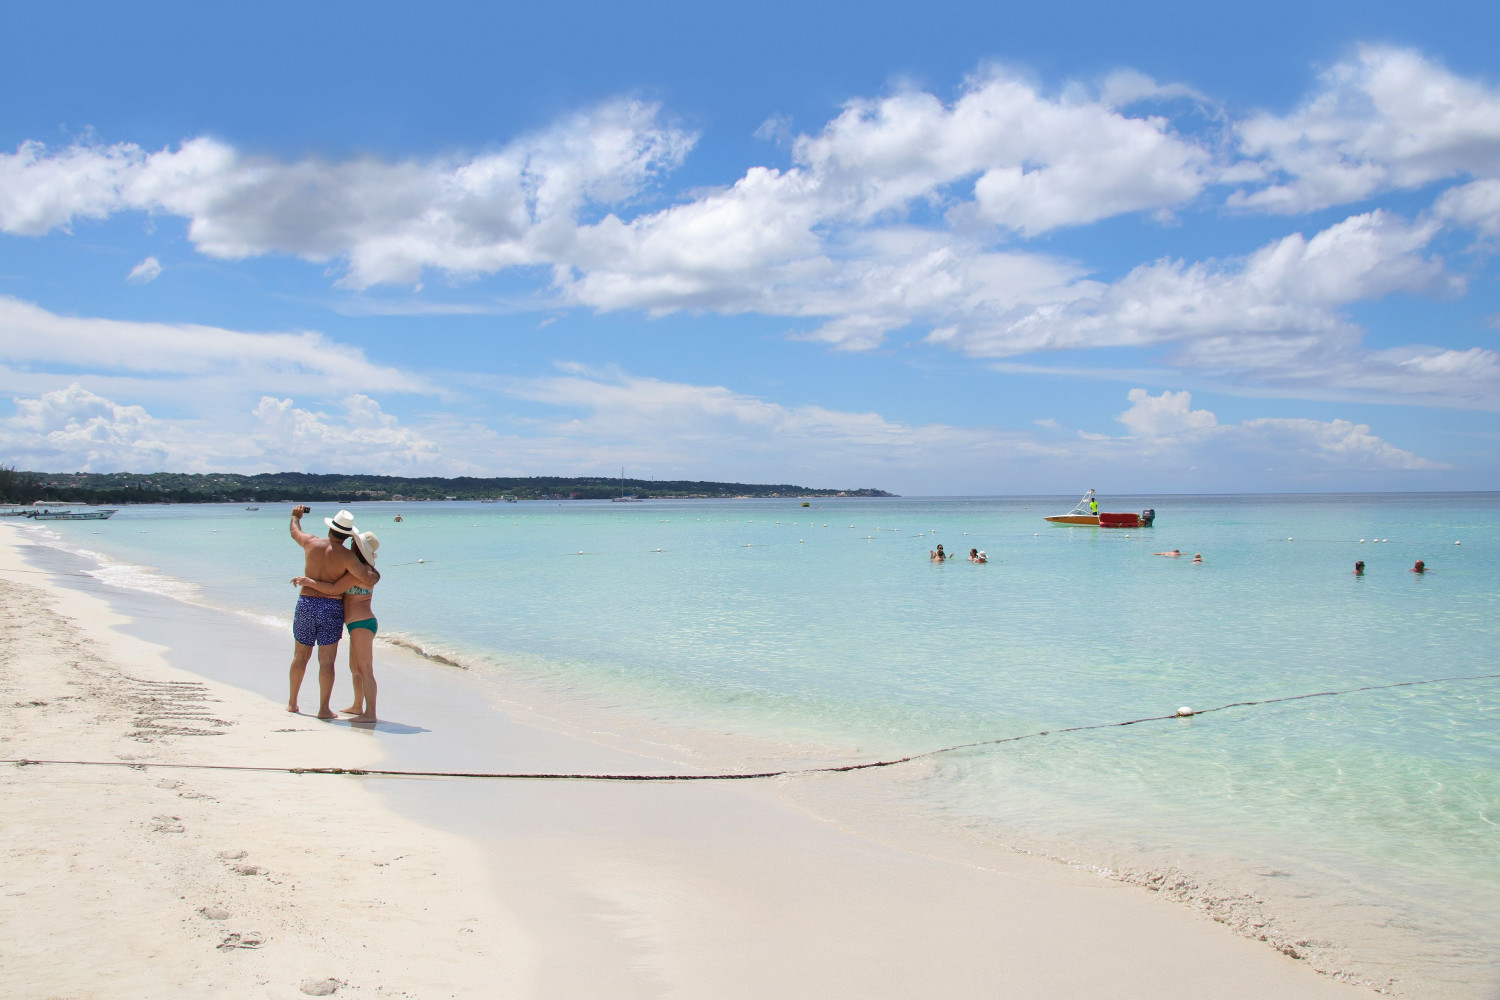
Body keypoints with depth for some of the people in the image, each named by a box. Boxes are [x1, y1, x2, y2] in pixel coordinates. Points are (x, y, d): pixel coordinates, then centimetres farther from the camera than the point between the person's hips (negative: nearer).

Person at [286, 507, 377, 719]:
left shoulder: (311, 543, 0)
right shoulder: (346, 556, -11)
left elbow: (294, 532, 24)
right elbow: (368, 581, -18)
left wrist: (296, 515, 45)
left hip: (305, 604, 4)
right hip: (331, 608, -4)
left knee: (300, 656, 17)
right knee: (326, 661, 1)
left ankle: (292, 702, 29)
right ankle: (324, 709, 3)